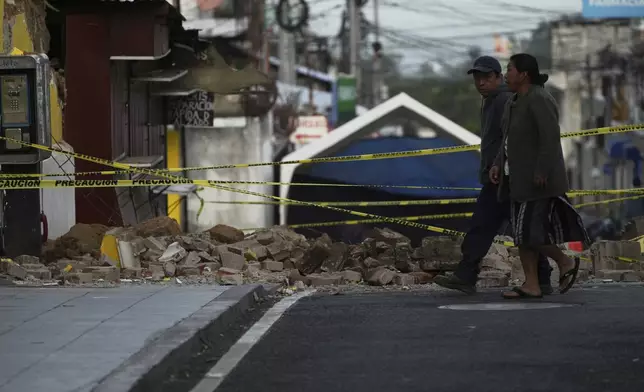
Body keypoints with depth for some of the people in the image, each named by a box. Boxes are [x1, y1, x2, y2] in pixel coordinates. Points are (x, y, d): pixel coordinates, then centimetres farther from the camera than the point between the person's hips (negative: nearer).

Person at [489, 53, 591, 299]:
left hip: (539, 179, -10)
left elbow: (551, 137, -25)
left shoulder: (539, 100, -19)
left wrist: (541, 173, -26)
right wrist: (498, 165, 7)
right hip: (520, 178, 10)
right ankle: (532, 286, 7)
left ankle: (565, 262, 9)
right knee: (521, 232, 5)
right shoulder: (514, 102, 11)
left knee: (529, 232, -10)